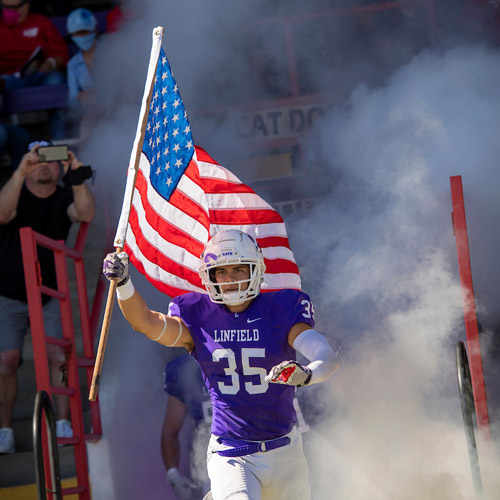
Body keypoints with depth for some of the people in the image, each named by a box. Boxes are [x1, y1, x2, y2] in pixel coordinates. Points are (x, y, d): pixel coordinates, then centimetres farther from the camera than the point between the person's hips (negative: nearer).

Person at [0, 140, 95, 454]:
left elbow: (86, 214, -26)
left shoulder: (64, 198, -3)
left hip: (50, 295, 2)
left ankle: (64, 425, -7)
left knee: (60, 356, -12)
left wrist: (76, 177, -42)